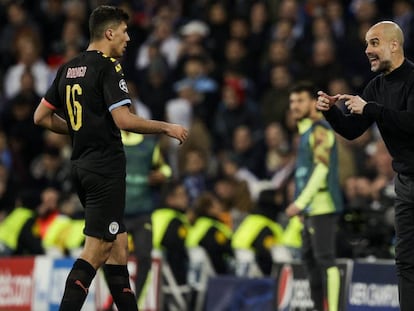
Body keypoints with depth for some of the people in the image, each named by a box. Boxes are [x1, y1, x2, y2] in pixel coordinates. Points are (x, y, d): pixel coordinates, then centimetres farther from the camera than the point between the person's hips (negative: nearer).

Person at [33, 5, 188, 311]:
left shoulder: (69, 68, 12)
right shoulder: (107, 66, -11)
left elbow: (41, 116, 15)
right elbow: (124, 120, -21)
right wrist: (167, 127, -9)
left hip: (81, 165, 9)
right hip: (106, 167, -9)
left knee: (118, 244, 12)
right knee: (96, 250, -9)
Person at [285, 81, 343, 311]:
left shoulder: (320, 130, -10)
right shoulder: (305, 132, 19)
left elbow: (321, 169, -18)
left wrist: (300, 202, -21)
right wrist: (301, 205, 18)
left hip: (322, 205, -10)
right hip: (310, 208, 10)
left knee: (325, 259, -12)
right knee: (309, 257, 11)